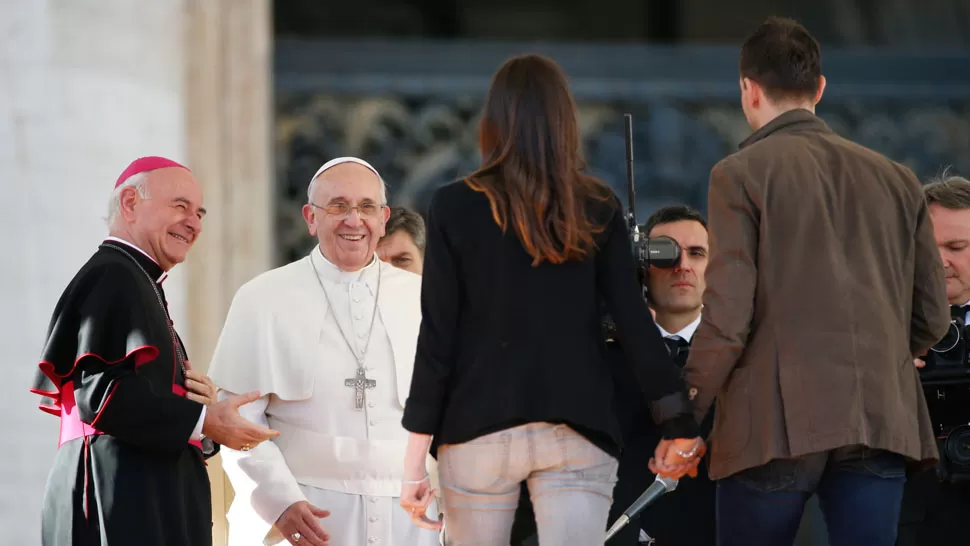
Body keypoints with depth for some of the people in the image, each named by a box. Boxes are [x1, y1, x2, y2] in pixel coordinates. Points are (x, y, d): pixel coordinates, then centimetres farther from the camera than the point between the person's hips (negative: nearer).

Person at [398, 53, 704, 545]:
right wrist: (678, 423, 5)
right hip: (577, 431, 1)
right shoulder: (598, 209, 3)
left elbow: (438, 336, -4)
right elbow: (635, 323, -1)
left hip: (479, 429, -1)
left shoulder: (456, 207, -2)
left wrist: (416, 456, -2)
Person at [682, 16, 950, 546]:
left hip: (777, 423, -4)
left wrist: (684, 417, 0)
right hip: (881, 423, 4)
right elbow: (931, 318, 14)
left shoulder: (741, 173, -1)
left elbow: (728, 316, -9)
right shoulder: (895, 179, 13)